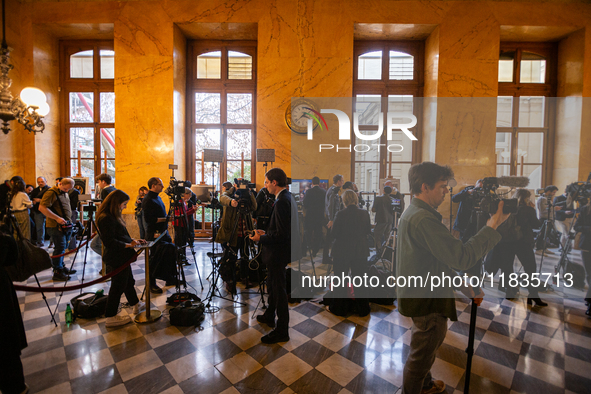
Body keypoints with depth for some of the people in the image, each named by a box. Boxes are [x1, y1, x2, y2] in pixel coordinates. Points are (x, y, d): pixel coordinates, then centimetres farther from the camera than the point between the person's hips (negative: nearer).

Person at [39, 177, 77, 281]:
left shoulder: (65, 193, 15)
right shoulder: (51, 193, -13)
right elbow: (42, 208, -22)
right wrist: (57, 218, -24)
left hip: (65, 226, 9)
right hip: (56, 226, -9)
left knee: (63, 248, 16)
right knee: (60, 247, -6)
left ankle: (61, 267, 27)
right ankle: (57, 272, 3)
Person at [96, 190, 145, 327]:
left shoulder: (113, 216, 9)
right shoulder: (106, 218, -22)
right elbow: (109, 242, -25)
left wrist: (133, 240, 6)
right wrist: (128, 245, -21)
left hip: (122, 257, 10)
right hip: (116, 259, -10)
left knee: (129, 281, 22)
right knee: (118, 286, 3)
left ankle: (136, 305, 39)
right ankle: (110, 317, 18)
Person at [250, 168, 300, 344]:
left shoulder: (282, 202, -25)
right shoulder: (288, 197, 6)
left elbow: (282, 234, -27)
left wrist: (261, 239, -17)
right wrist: (266, 233, 9)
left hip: (278, 253, -11)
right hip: (278, 251, 11)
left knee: (278, 290, 4)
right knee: (272, 285, 26)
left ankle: (282, 331, 21)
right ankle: (269, 316, 46)